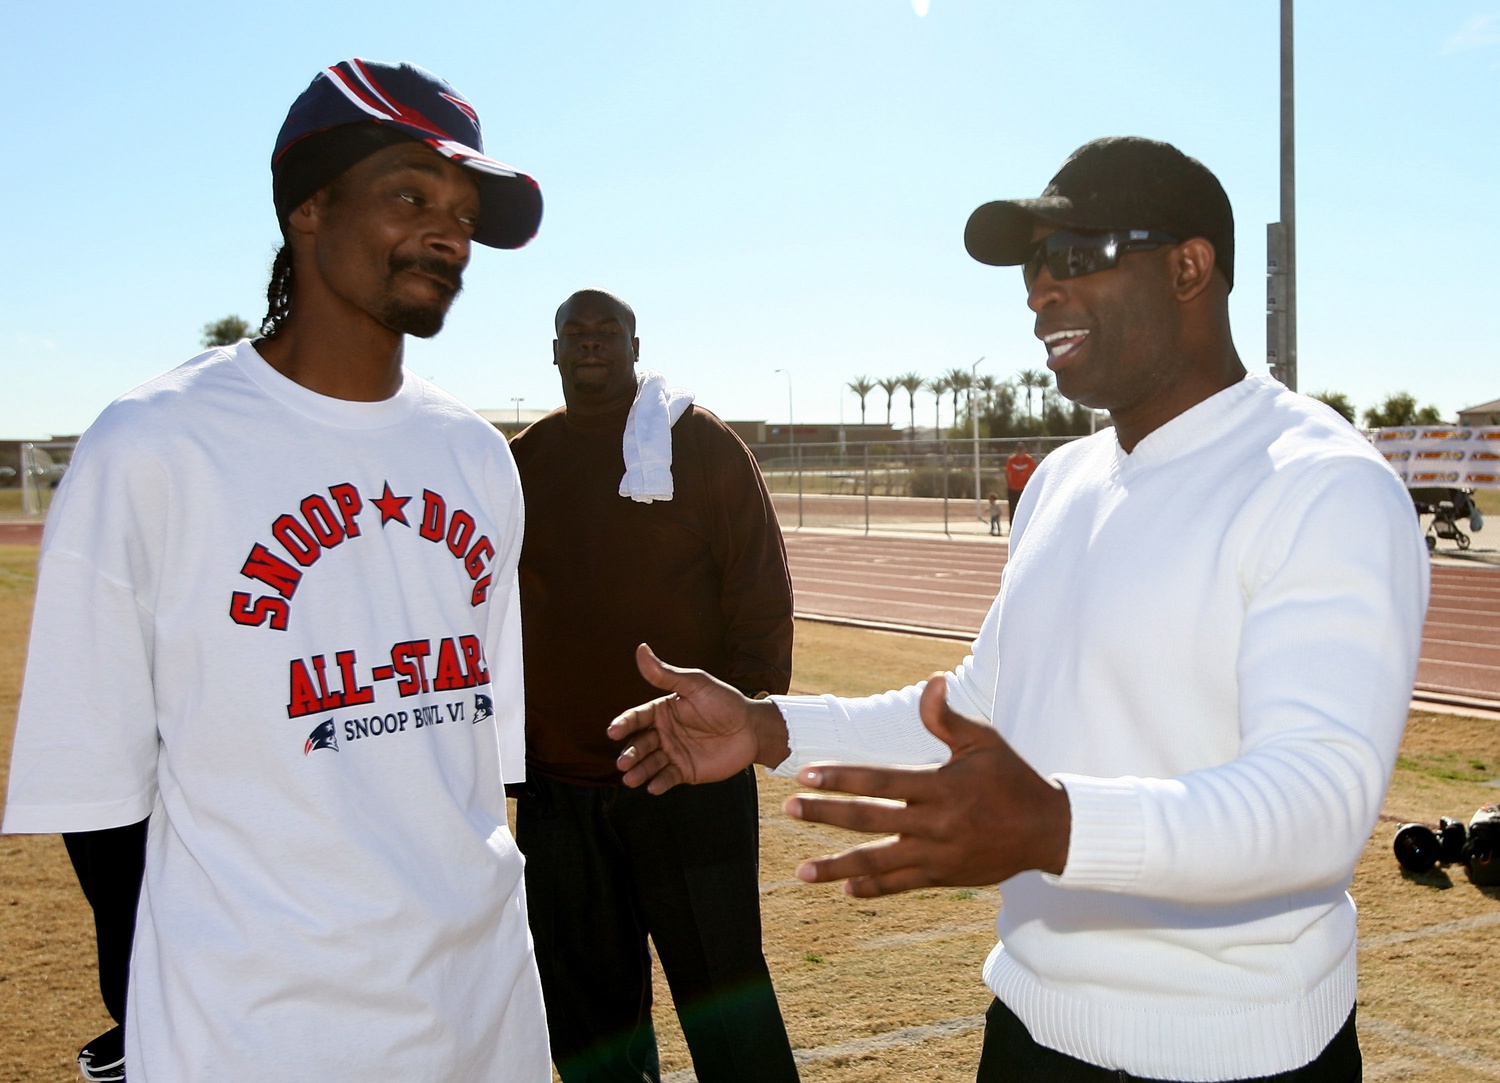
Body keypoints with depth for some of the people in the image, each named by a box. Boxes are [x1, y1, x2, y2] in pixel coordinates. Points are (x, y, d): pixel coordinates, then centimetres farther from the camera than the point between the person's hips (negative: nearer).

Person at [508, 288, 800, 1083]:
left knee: (724, 996, 3)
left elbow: (761, 592, -2)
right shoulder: (522, 463, 9)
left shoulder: (702, 445, -1)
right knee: (585, 1008, 14)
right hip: (555, 786, 4)